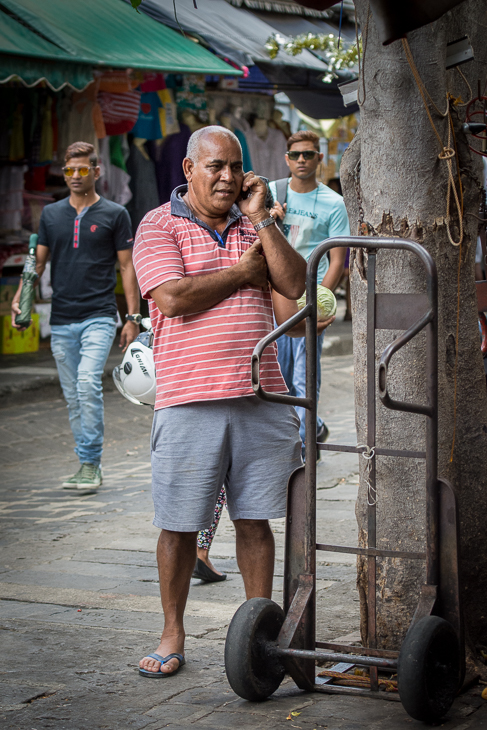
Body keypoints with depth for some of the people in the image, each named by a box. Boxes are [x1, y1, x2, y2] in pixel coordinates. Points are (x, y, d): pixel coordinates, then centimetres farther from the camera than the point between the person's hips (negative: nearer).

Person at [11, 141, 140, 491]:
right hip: (62, 320, 4)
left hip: (99, 317, -4)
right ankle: (89, 466, 17)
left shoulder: (114, 214, 2)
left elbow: (127, 266, 2)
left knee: (88, 383, -21)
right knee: (74, 396, 8)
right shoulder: (51, 214, 11)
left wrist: (133, 318, -3)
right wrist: (19, 297, -3)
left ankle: (90, 462, -13)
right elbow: (38, 261, 13)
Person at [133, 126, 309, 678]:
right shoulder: (159, 225, 1)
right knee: (179, 524, 3)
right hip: (189, 402, -3)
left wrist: (260, 218, -3)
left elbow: (296, 285, 1)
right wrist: (241, 272, -5)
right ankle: (172, 636, 16)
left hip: (259, 396, 4)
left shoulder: (254, 225, 15)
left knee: (255, 520, 8)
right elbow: (173, 298, -14)